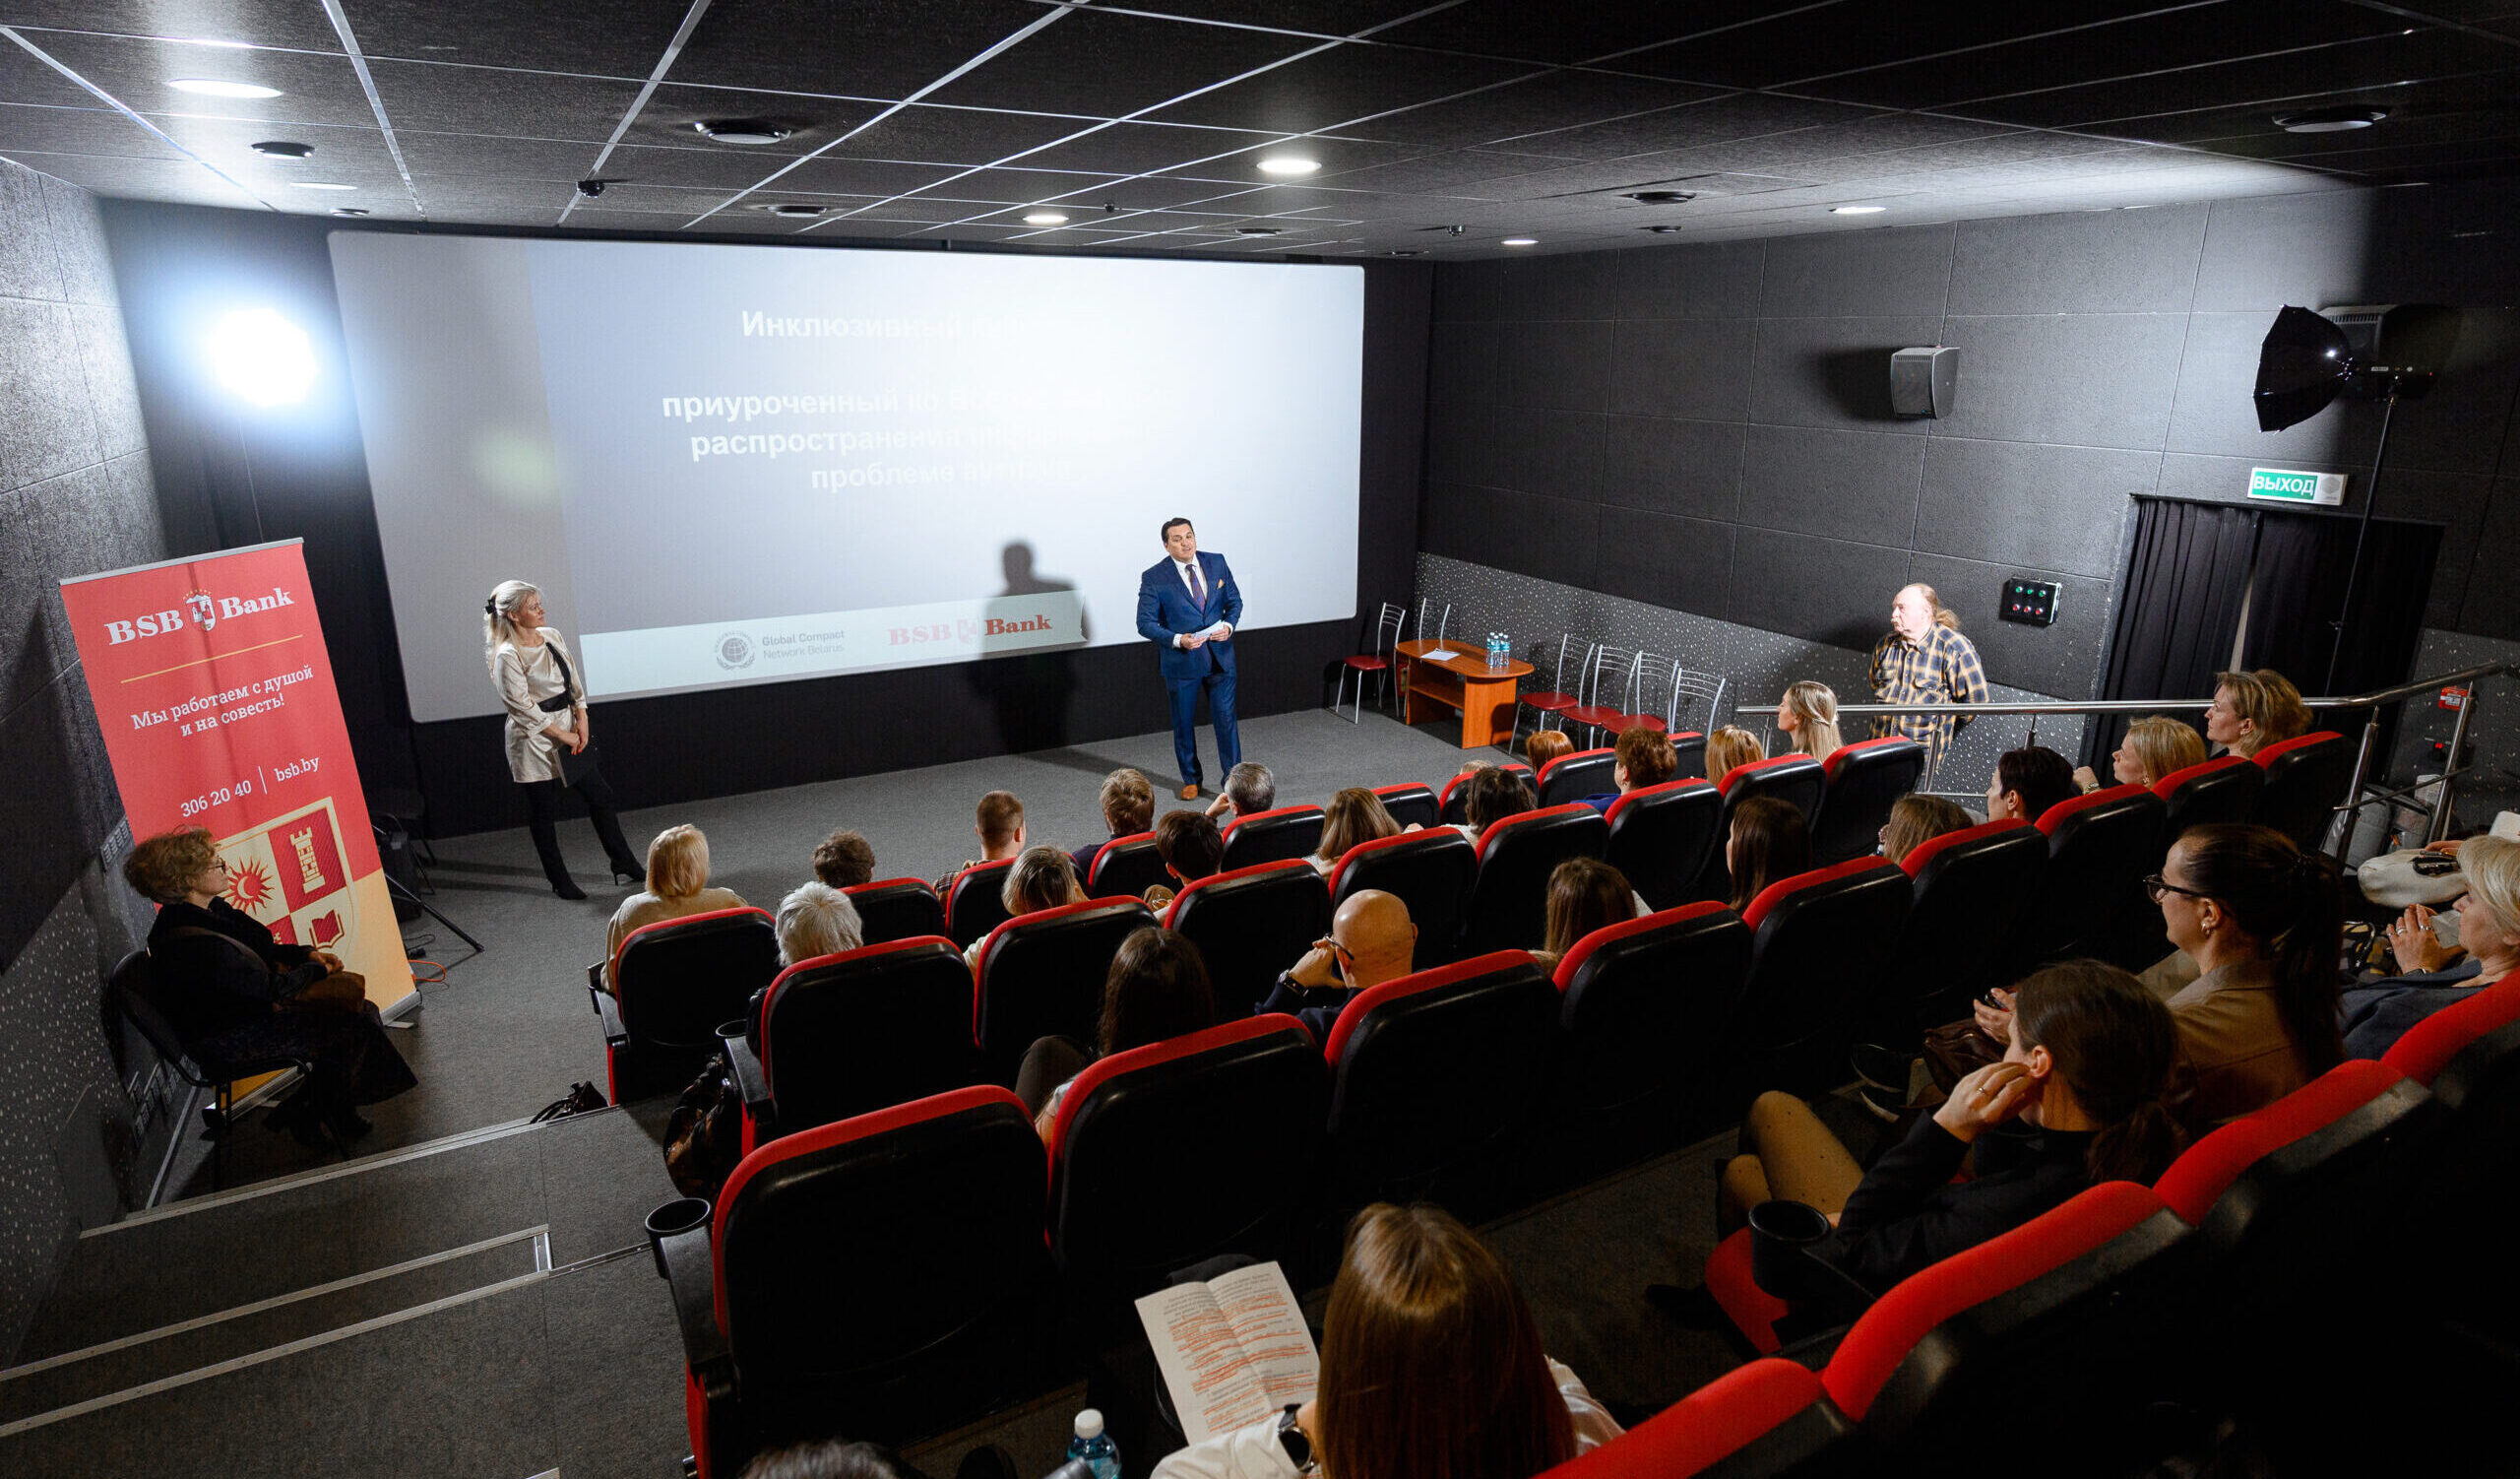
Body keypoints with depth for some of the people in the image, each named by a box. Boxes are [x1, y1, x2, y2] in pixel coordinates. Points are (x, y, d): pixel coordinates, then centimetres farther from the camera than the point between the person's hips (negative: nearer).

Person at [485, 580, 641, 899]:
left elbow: (574, 681, 10)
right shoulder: (507, 656, -17)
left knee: (600, 796, 11)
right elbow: (523, 709, -17)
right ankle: (559, 881, 20)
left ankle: (624, 864, 24)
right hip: (535, 743, -7)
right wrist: (564, 736, -13)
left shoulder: (552, 636, 4)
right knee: (543, 812, 7)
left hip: (571, 731, 7)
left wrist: (582, 721, -2)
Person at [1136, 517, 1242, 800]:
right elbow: (1145, 623, -10)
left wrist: (1229, 625, -11)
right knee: (1184, 724, 12)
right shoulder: (1154, 578, -10)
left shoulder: (1216, 563, 1)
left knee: (1226, 718, 5)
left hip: (1220, 658, 2)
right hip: (1181, 662, -2)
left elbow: (1234, 600, 10)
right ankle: (1190, 780, 30)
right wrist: (1178, 640, -23)